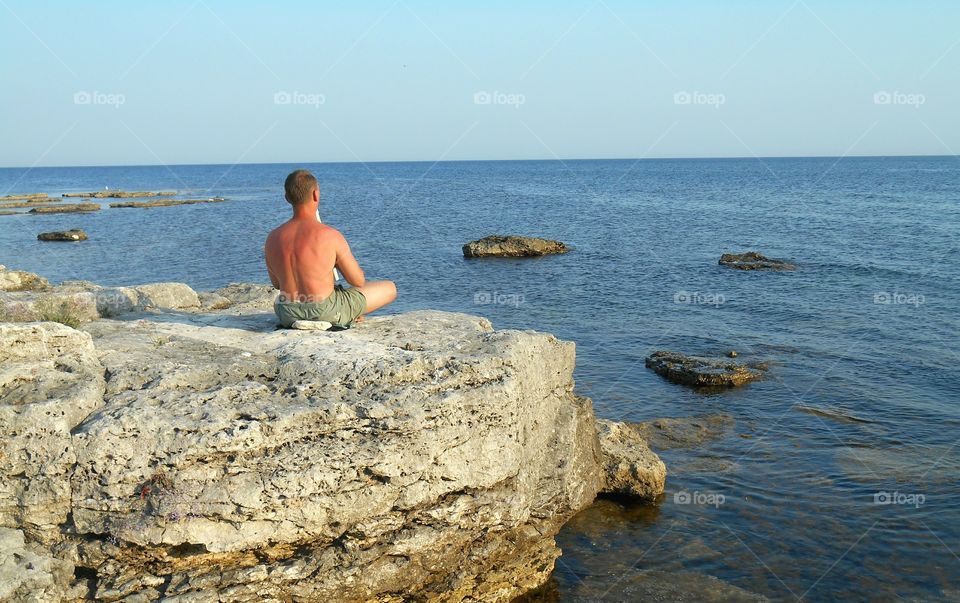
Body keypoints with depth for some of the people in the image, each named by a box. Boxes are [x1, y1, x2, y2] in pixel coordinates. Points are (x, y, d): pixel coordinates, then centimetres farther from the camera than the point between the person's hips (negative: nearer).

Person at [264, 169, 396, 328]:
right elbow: (358, 281, -5)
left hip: (287, 317, 5)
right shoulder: (331, 236, -17)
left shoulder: (272, 238, -4)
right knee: (390, 288, 14)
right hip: (326, 313, -5)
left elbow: (276, 284, 12)